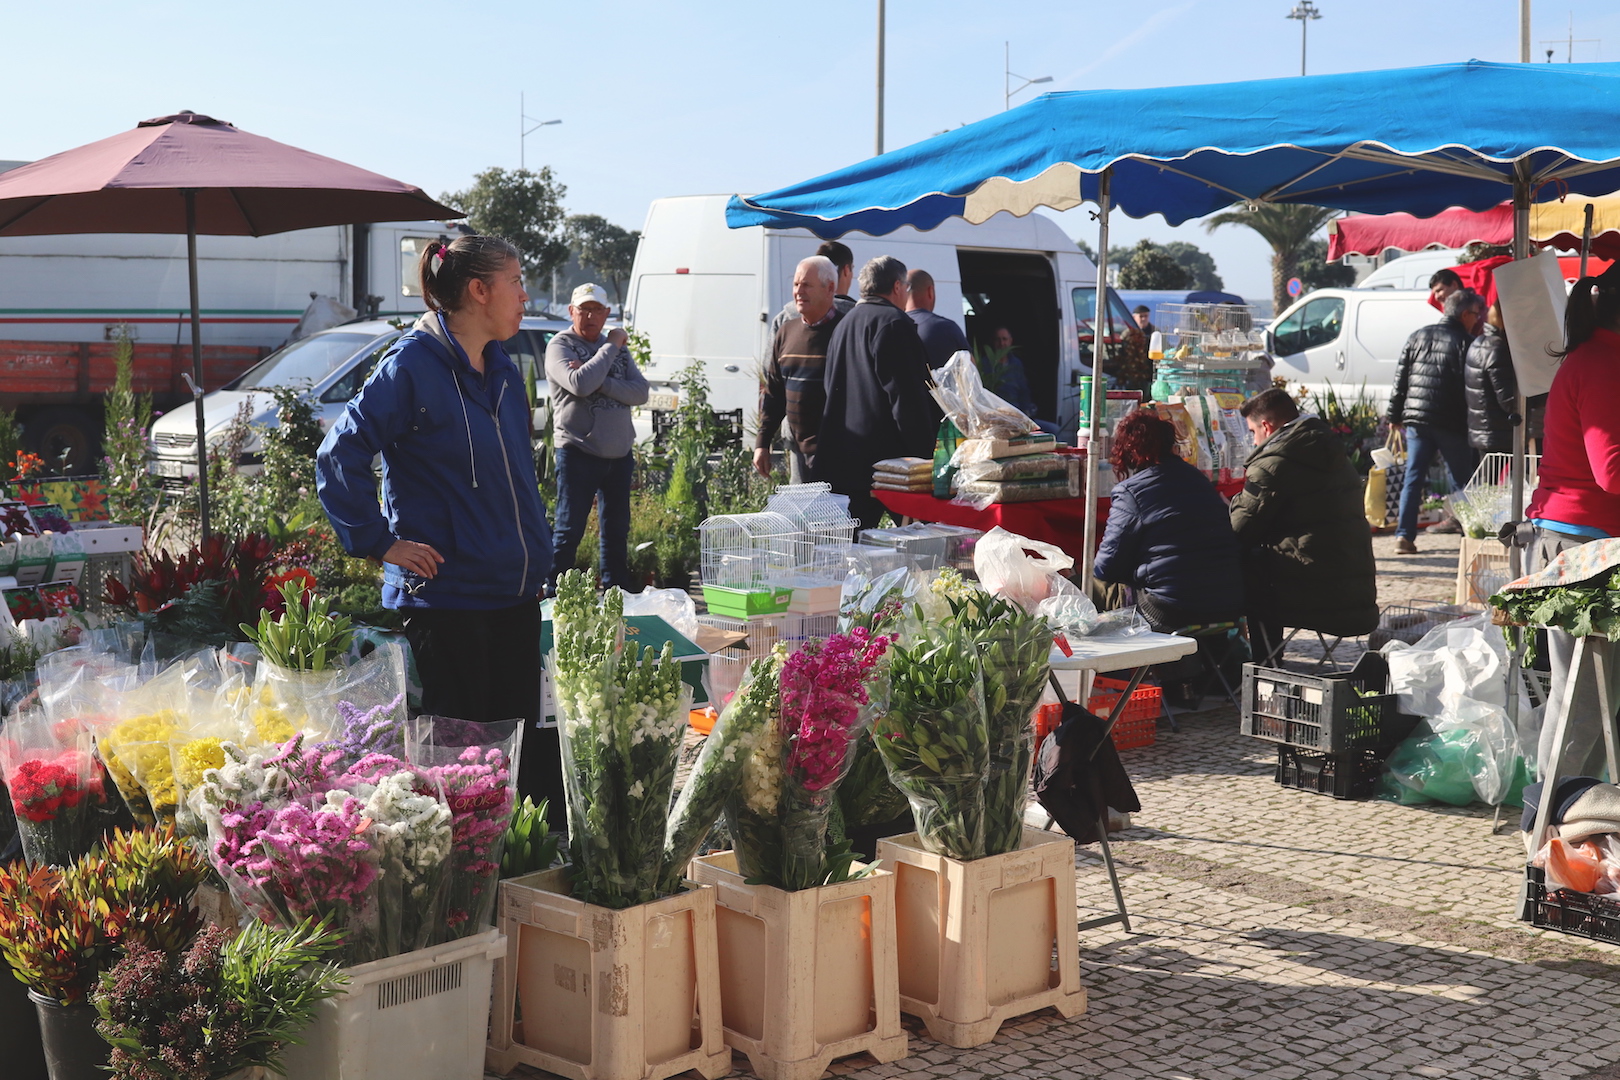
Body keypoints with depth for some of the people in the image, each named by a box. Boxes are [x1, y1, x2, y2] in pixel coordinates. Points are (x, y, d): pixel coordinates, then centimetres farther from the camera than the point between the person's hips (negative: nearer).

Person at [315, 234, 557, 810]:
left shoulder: (503, 372, 14)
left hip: (516, 594, 7)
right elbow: (339, 454, -14)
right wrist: (378, 542, -13)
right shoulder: (412, 364, -11)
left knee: (527, 745, 9)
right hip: (445, 595, -7)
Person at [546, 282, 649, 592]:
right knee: (570, 530, -5)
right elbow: (580, 385, -23)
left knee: (617, 530, 14)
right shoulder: (561, 345, -5)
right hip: (578, 453, -6)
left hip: (619, 455, 6)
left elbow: (640, 392, -1)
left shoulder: (617, 347, 13)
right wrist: (611, 346, -14)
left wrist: (599, 381, -15)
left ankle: (615, 587, 25)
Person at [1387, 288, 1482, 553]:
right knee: (1462, 481, 7)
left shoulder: (1418, 336, 12)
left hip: (1416, 420, 4)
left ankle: (1404, 536, -2)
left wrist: (1395, 417, 16)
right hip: (1451, 423, -4)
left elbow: (1400, 380, 12)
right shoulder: (1465, 342, -4)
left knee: (1413, 478, 5)